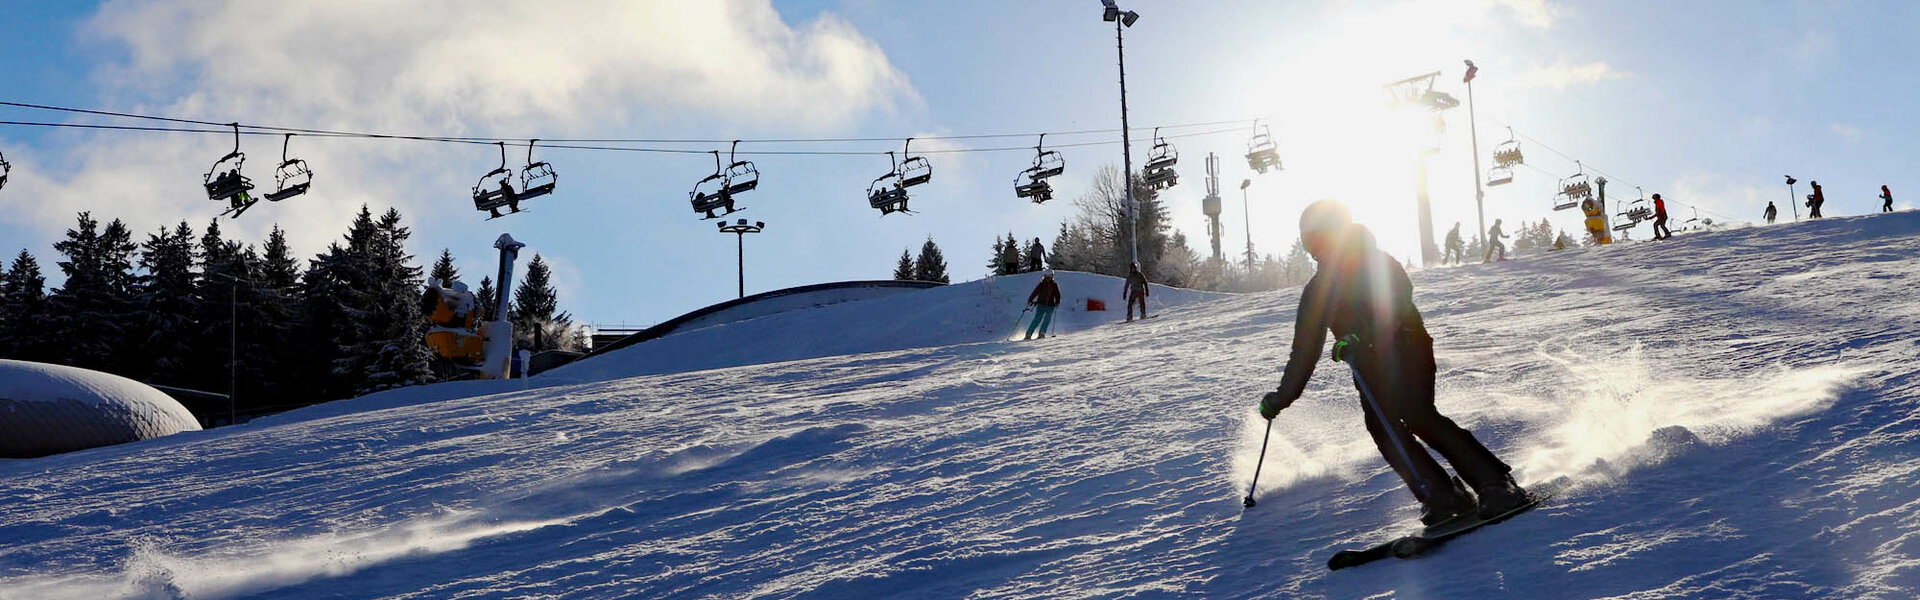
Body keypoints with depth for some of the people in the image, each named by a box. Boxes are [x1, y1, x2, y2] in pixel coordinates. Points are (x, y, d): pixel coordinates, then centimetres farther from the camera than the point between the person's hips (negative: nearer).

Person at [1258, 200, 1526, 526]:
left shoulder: (1378, 264, -3)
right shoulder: (1318, 289, 13)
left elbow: (1397, 301, -22)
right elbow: (1305, 349, 18)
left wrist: (1361, 337, -37)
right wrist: (1283, 397, 13)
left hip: (1407, 350, -5)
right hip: (1370, 367, 5)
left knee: (1418, 416, -24)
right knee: (1381, 424, -20)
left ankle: (1497, 484, -21)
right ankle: (1444, 498, -24)